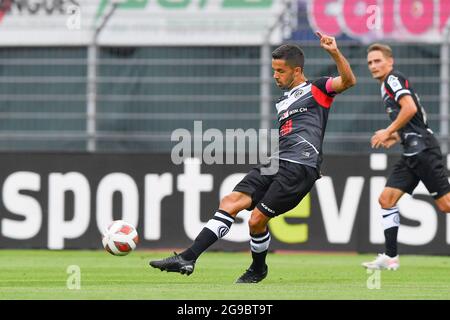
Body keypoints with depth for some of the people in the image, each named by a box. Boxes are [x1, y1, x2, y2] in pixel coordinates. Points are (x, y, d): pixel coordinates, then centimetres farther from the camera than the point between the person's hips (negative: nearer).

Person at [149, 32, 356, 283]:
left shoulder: (316, 90, 4)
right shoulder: (283, 102, 28)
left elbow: (348, 81, -14)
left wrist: (335, 53, -28)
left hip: (300, 166, -8)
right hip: (276, 163, 8)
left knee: (257, 220, -11)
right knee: (231, 201, -8)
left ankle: (258, 270, 16)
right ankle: (188, 258, -16)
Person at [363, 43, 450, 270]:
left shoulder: (393, 79, -5)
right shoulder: (387, 87, 23)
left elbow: (411, 108, -21)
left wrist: (388, 132, -12)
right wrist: (396, 136, 15)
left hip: (423, 149, -10)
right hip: (411, 154, 10)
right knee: (386, 199, 2)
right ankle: (390, 257, 2)